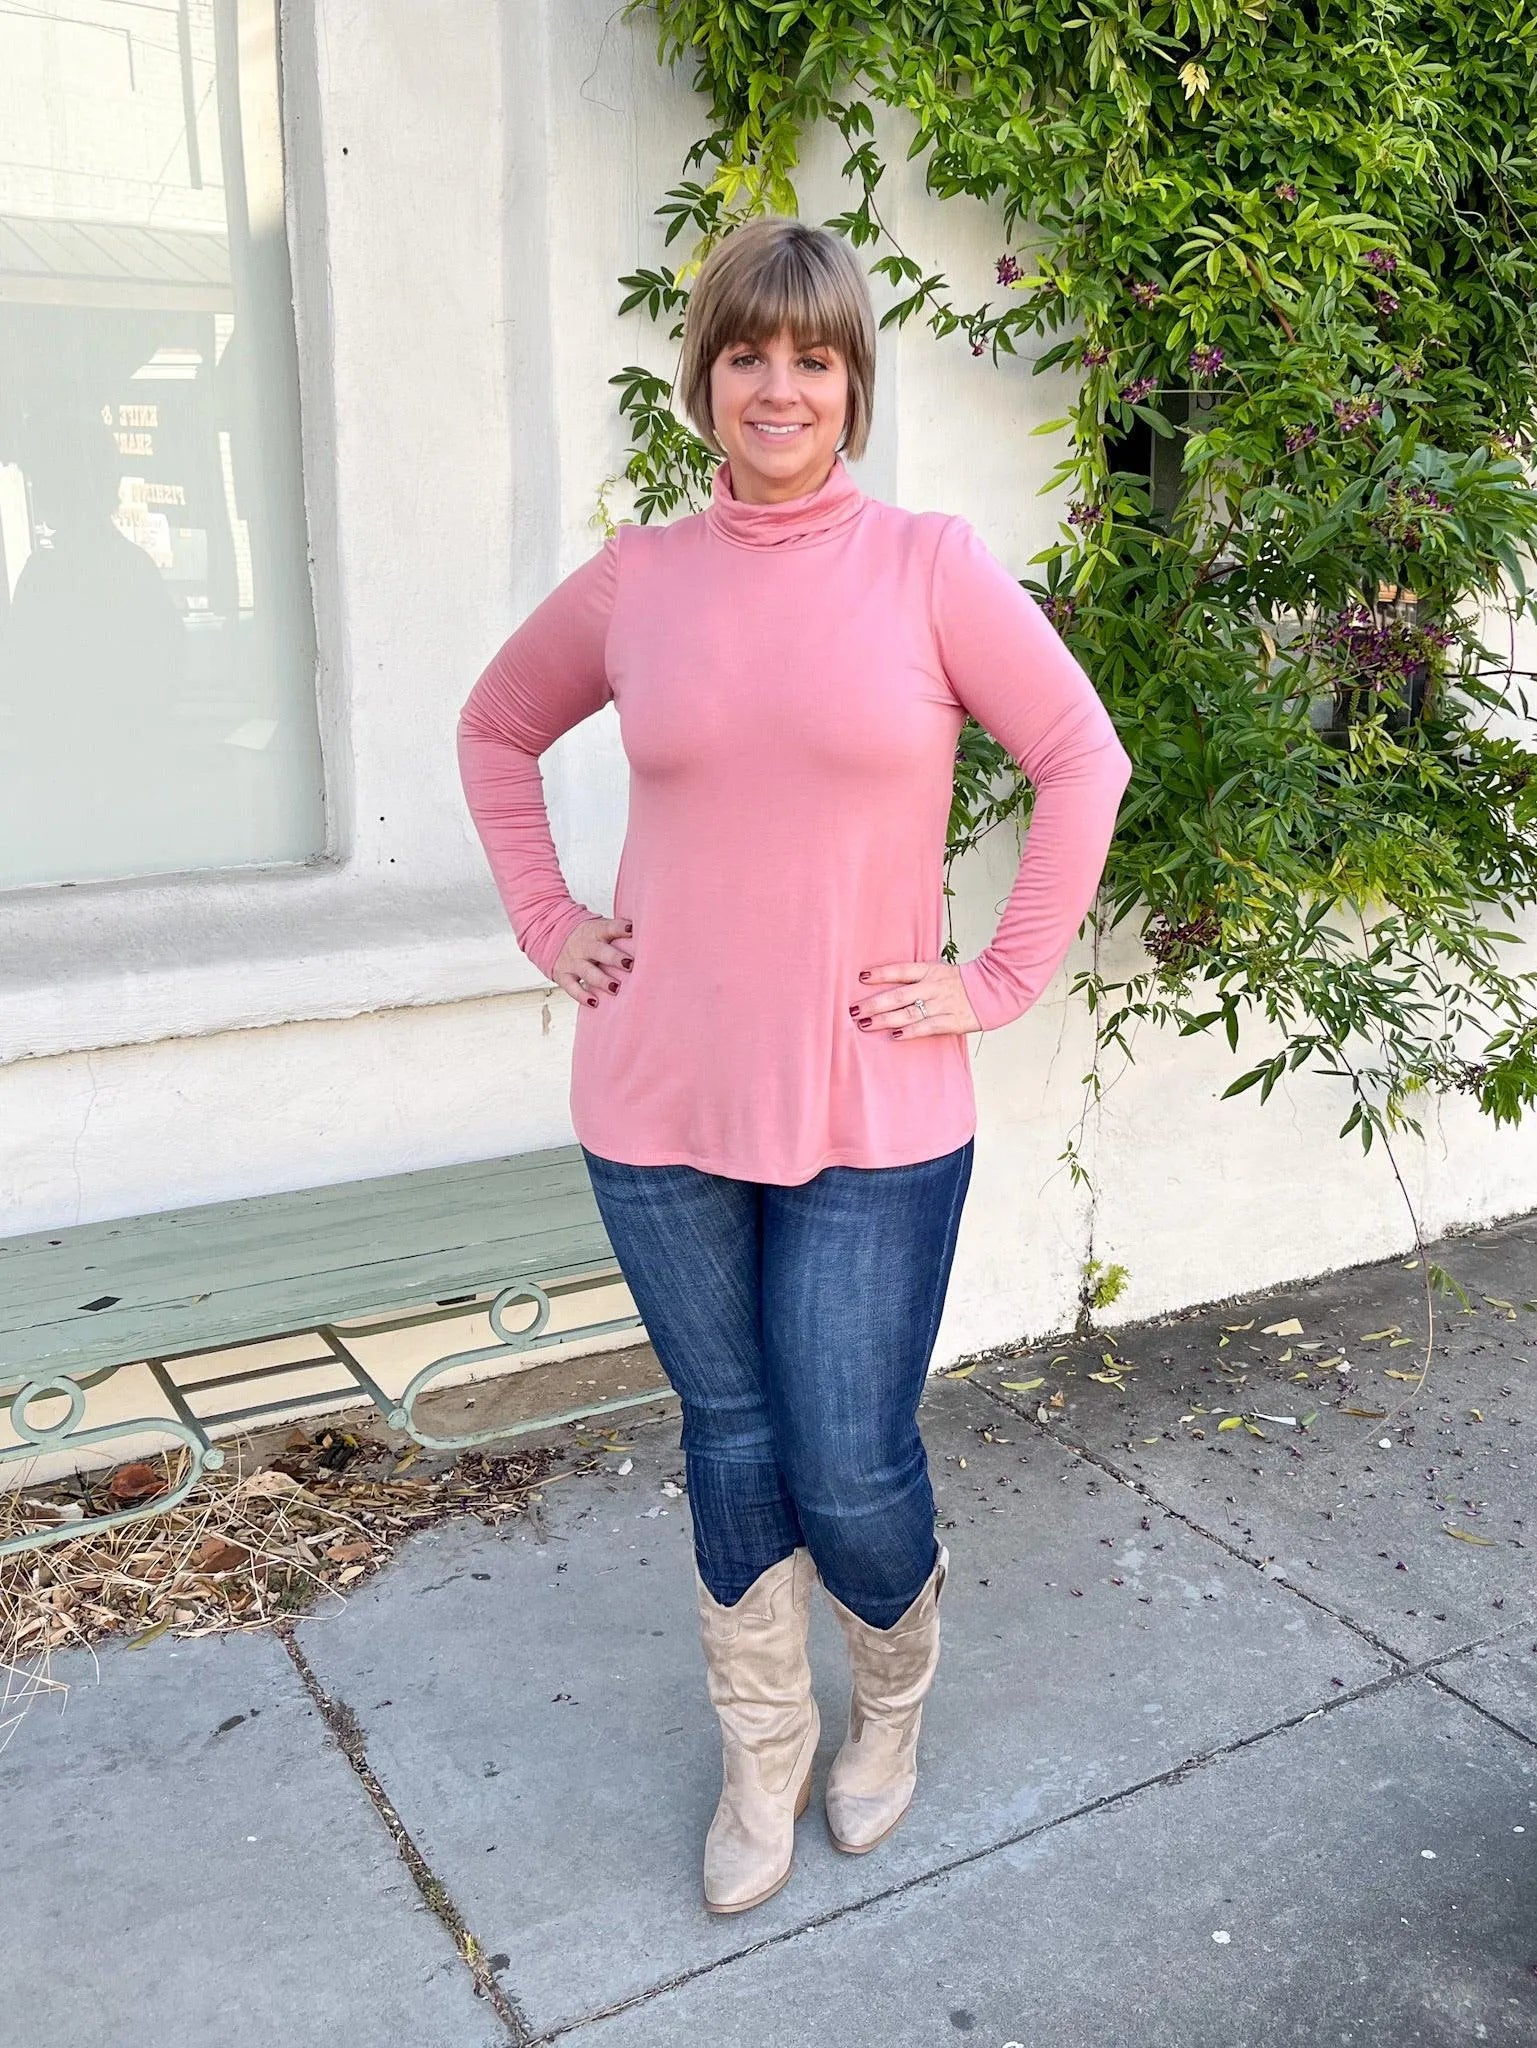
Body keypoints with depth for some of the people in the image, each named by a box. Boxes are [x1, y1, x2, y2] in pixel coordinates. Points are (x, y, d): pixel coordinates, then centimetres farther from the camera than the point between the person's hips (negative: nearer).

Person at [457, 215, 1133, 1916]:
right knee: (729, 1442, 14)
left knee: (849, 1470, 3)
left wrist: (1004, 979, -5)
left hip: (871, 1118, -2)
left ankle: (893, 1692, 38)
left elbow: (1084, 761, -1)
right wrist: (547, 921, 8)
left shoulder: (930, 566, -4)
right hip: (659, 1102, 2)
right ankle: (762, 1753, 38)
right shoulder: (633, 581, 3)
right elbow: (495, 730, 18)